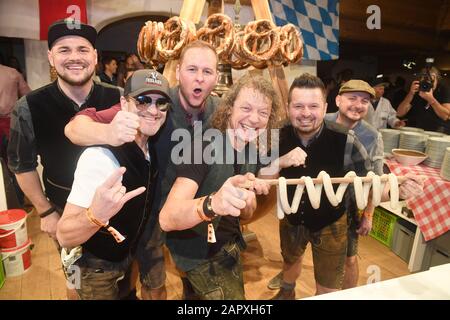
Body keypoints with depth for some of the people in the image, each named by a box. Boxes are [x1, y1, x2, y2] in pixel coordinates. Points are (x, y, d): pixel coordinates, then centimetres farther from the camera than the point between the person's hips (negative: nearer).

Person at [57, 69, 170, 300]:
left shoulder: (151, 146, -9)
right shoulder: (100, 157, -34)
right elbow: (64, 237, -33)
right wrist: (96, 215, -52)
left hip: (128, 256, 7)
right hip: (96, 268, -6)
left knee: (127, 294, 30)